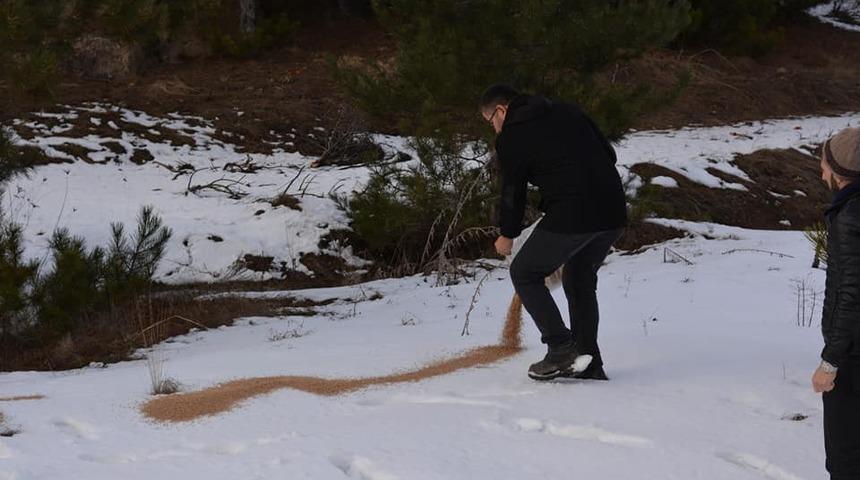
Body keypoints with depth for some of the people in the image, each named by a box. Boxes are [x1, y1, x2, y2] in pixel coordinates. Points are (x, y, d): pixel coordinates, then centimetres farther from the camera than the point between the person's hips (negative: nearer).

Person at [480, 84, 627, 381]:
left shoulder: (511, 138, 1)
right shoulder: (568, 112, 19)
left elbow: (513, 192, 6)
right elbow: (609, 154, 19)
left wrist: (507, 235, 21)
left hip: (570, 217, -7)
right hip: (614, 214, 7)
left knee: (524, 273, 10)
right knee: (580, 279, 24)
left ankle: (561, 348, 0)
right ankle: (589, 362, 20)